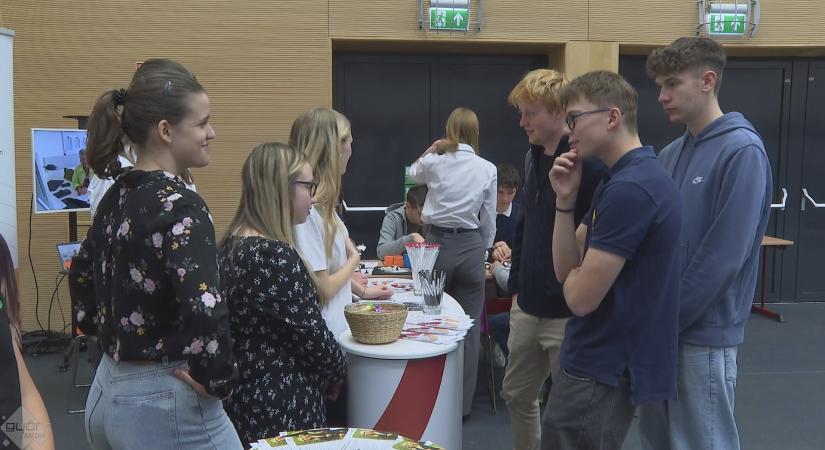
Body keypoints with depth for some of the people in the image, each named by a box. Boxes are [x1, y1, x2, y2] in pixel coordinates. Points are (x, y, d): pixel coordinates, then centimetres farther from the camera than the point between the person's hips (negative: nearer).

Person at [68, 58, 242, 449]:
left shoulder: (116, 197, 5)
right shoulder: (179, 206, -20)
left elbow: (81, 277, 20)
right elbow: (204, 311, -32)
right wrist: (218, 381, -17)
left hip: (107, 393, 9)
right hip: (164, 403, -8)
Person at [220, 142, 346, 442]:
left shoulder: (233, 245, 4)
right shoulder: (276, 255, -24)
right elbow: (312, 337, -19)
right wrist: (338, 372, 1)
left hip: (242, 401, 9)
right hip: (280, 408, -9)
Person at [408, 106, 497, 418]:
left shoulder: (433, 162, -2)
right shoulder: (487, 169, -2)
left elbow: (412, 174, 24)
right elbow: (489, 220, 4)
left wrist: (431, 150, 19)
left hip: (437, 243, 0)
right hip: (471, 246, 0)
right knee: (468, 327, 8)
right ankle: (462, 402, 14)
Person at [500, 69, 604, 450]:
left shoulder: (589, 163, -17)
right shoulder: (533, 157, 8)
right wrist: (516, 286, 15)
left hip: (571, 313, -8)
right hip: (528, 308, 8)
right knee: (516, 395, 20)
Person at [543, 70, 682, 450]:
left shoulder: (629, 188, -23)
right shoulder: (628, 177, 10)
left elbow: (581, 296, -23)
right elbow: (566, 268, 7)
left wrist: (575, 275, -1)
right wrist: (565, 200, -5)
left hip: (602, 371, -10)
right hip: (608, 361, 10)